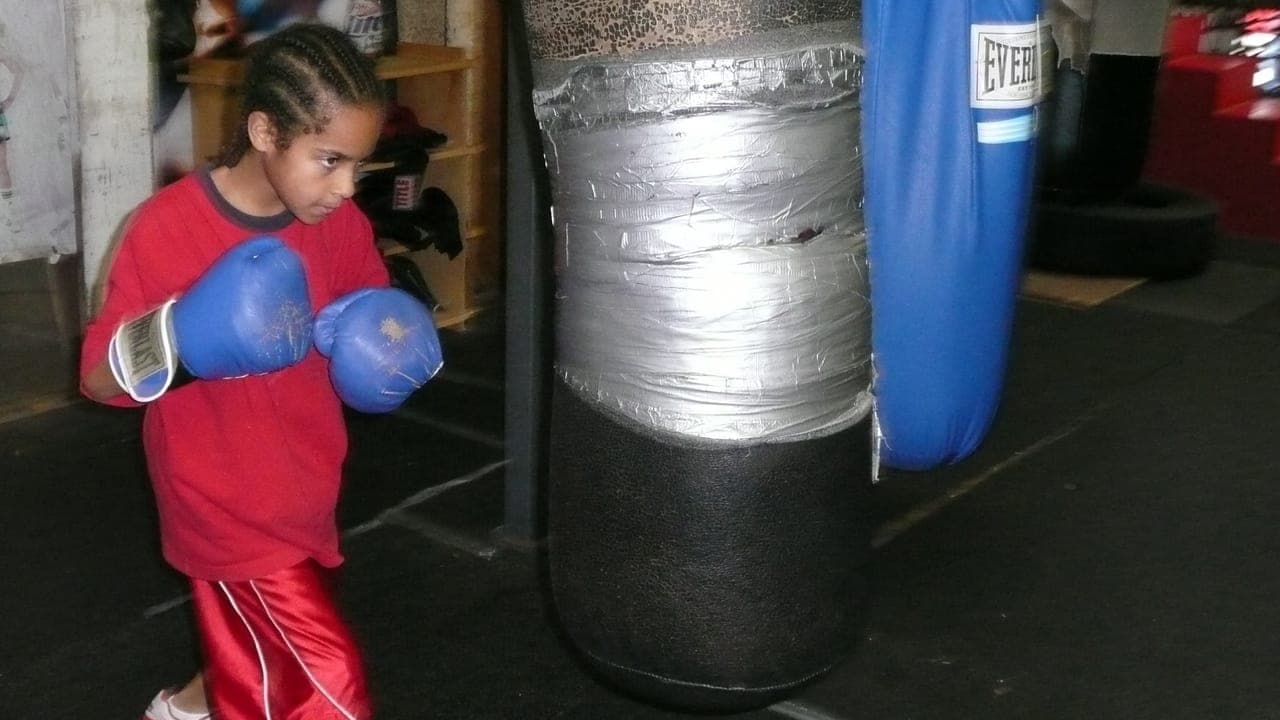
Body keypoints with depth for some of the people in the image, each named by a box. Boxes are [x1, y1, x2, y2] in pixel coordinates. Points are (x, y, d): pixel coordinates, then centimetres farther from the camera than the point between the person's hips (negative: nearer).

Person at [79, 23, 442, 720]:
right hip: (227, 505, -6)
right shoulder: (167, 228, -20)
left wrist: (395, 349, -14)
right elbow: (98, 376, -16)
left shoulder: (340, 224, -5)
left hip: (303, 497, 6)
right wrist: (178, 339, -35)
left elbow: (381, 322, 9)